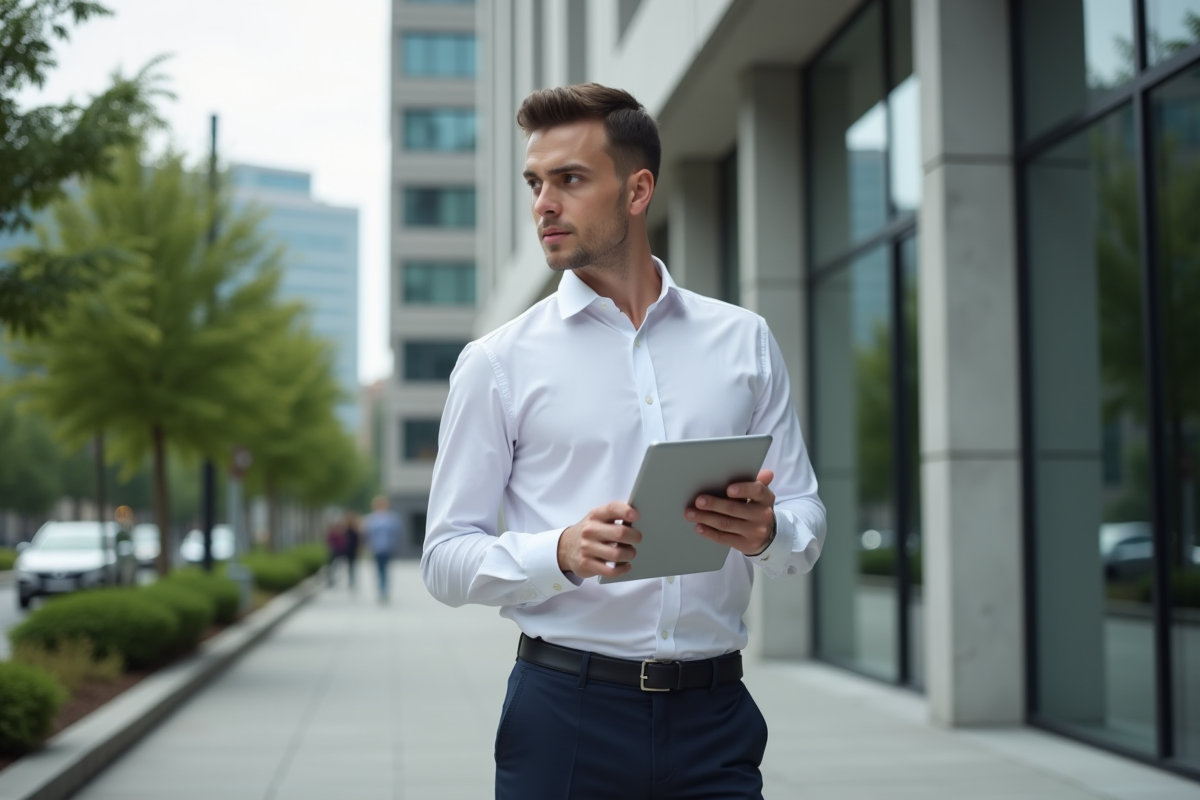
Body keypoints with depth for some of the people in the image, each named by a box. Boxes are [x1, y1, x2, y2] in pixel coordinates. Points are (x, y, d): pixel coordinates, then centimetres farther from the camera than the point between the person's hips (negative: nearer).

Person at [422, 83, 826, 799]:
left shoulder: (746, 342, 9)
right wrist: (564, 552, -19)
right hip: (564, 712, -1)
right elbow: (446, 560, -1)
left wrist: (765, 530, -14)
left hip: (713, 714, 2)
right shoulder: (498, 362, 2)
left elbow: (807, 527, 9)